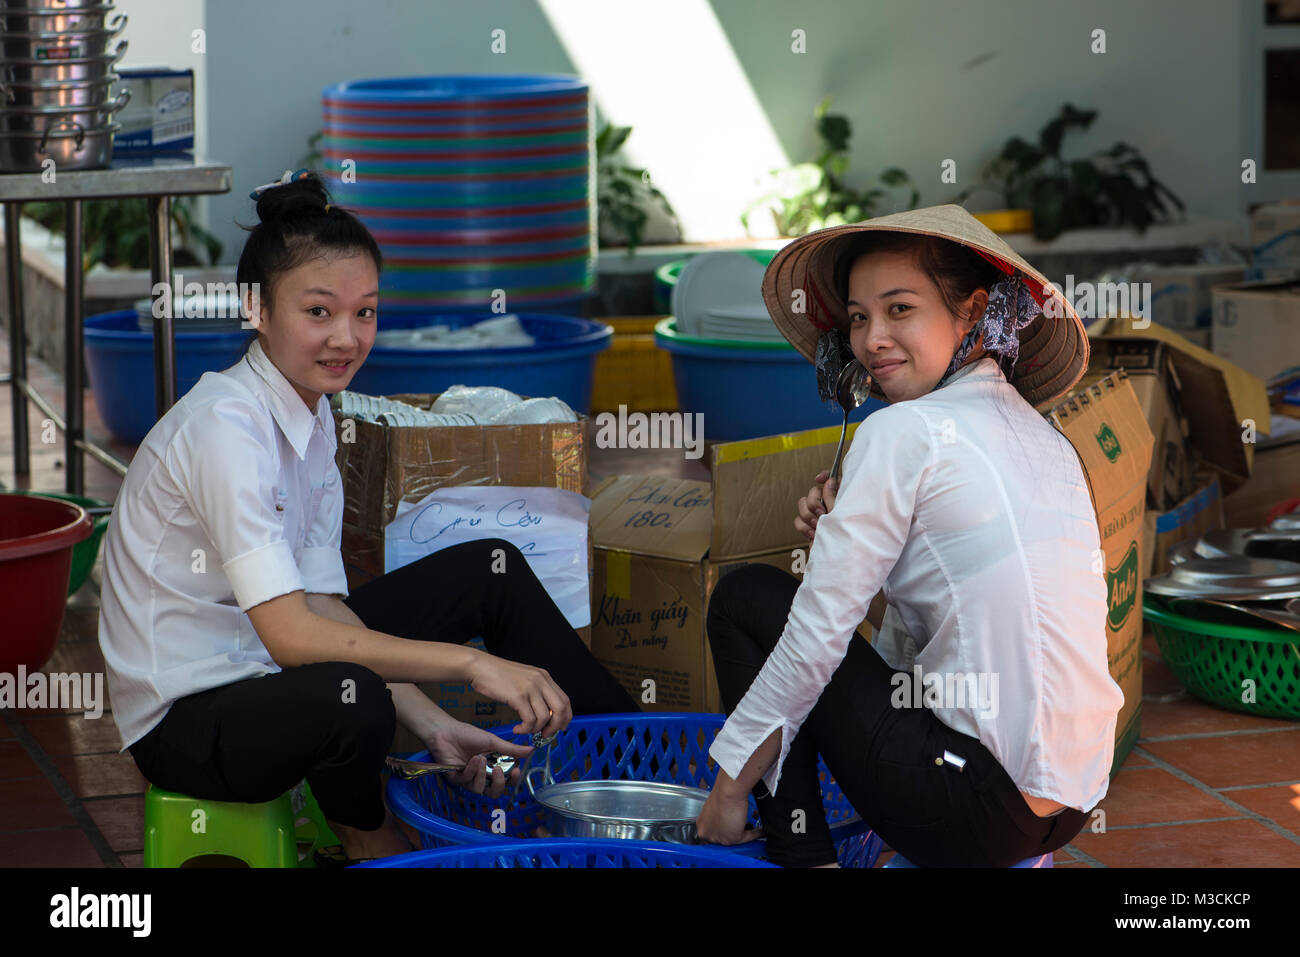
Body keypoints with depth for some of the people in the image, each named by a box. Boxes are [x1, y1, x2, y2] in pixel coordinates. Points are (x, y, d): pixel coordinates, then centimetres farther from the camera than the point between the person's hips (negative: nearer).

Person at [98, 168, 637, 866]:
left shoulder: (312, 415, 4)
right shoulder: (226, 428, -25)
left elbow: (323, 603, 2)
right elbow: (292, 633, -32)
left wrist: (432, 726, -9)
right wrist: (471, 663, -33)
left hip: (264, 667, 9)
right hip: (184, 720, -9)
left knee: (492, 570, 7)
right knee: (347, 698, -39)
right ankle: (370, 844, -5)